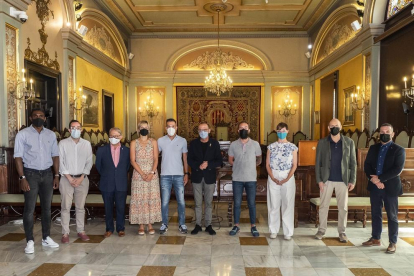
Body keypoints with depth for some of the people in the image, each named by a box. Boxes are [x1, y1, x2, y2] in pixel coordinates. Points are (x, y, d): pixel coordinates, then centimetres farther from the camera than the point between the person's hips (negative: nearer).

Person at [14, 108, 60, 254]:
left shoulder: (51, 134, 7)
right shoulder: (23, 134, -3)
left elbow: (55, 155, 8)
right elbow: (18, 157, -6)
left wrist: (56, 175, 3)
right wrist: (22, 178, -14)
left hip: (47, 174, 3)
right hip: (31, 174, -3)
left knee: (47, 207, 10)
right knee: (29, 209, 1)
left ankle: (46, 238, 22)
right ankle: (30, 241, 11)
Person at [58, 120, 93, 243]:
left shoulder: (87, 144, 4)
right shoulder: (63, 143, -1)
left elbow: (89, 162, 3)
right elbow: (60, 162, -3)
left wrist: (81, 178, -7)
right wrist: (70, 178, -9)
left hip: (82, 178, 2)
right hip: (66, 178, -1)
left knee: (80, 206, 9)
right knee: (66, 206, 1)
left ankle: (81, 231, 18)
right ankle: (65, 233, 10)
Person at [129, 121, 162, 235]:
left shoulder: (153, 142, 7)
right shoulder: (134, 143, 5)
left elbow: (156, 159, 1)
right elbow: (132, 160, -2)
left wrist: (152, 173, -13)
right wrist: (142, 174, -13)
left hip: (152, 174, 1)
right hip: (138, 174, -1)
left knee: (152, 198, 2)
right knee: (139, 199, 0)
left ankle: (150, 225, 12)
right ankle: (141, 226, 10)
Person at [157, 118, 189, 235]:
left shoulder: (182, 141, 3)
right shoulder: (160, 141, 3)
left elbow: (185, 158, 6)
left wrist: (186, 173, 1)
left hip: (179, 175, 0)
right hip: (165, 175, 0)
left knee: (181, 201, 3)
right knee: (164, 202, 4)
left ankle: (182, 224, 16)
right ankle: (164, 224, 18)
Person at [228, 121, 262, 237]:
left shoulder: (255, 144, 0)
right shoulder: (233, 144, 1)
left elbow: (259, 160, 11)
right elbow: (230, 161, 10)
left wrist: (251, 166, 6)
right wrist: (239, 166, 3)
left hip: (251, 179, 0)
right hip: (237, 179, 1)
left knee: (252, 203, 6)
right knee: (237, 203, 7)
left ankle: (253, 227, 19)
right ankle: (236, 226, 20)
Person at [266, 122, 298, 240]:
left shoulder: (292, 147, 3)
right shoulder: (271, 146, 6)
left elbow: (294, 165, 0)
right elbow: (267, 164, 3)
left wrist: (287, 179, -12)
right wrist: (273, 178, -9)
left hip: (288, 178, -1)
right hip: (273, 178, 1)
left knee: (288, 205, 1)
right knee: (273, 205, 5)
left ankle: (288, 232, 12)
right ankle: (273, 230, 17)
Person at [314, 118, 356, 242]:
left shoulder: (349, 142, 2)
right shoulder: (322, 143, 1)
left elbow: (353, 163, 3)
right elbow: (318, 163, 0)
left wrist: (352, 180, -3)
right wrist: (319, 180, -7)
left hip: (343, 180, 1)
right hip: (327, 180, 0)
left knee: (343, 207, 7)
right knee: (323, 206, 6)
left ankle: (342, 232, 21)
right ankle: (321, 230, 19)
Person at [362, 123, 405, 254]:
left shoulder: (399, 150, -4)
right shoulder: (373, 148, 9)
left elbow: (398, 169, -14)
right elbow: (367, 165, 3)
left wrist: (379, 178, -18)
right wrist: (373, 179, -13)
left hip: (390, 187, -4)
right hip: (374, 187, 4)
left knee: (392, 216, 6)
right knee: (375, 214, 14)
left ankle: (393, 243, 17)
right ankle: (376, 238, 26)